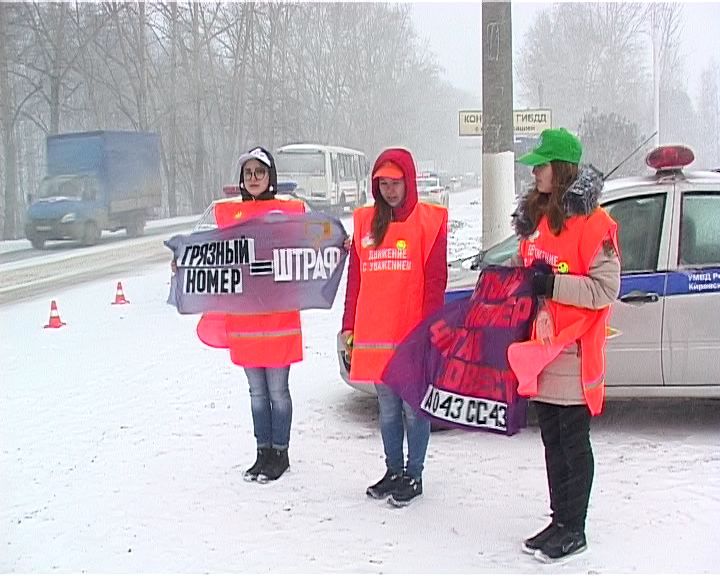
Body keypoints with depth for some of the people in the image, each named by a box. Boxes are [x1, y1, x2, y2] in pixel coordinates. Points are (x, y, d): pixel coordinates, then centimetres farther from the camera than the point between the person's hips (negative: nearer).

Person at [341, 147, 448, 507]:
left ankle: (413, 475, 16)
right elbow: (355, 278, 13)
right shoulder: (365, 221, 11)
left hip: (413, 333, -4)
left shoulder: (429, 221, -2)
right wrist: (349, 325, 10)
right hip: (373, 333, 5)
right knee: (388, 408, 14)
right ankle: (393, 471, 27)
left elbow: (436, 280, -6)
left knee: (413, 407, 4)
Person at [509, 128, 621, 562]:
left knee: (574, 444, 3)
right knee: (553, 443, 15)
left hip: (574, 351, -8)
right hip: (541, 349, 8)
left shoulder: (593, 222, -13)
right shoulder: (536, 216, 13)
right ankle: (559, 522, 26)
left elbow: (606, 289, -18)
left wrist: (552, 283, -22)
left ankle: (574, 530, 13)